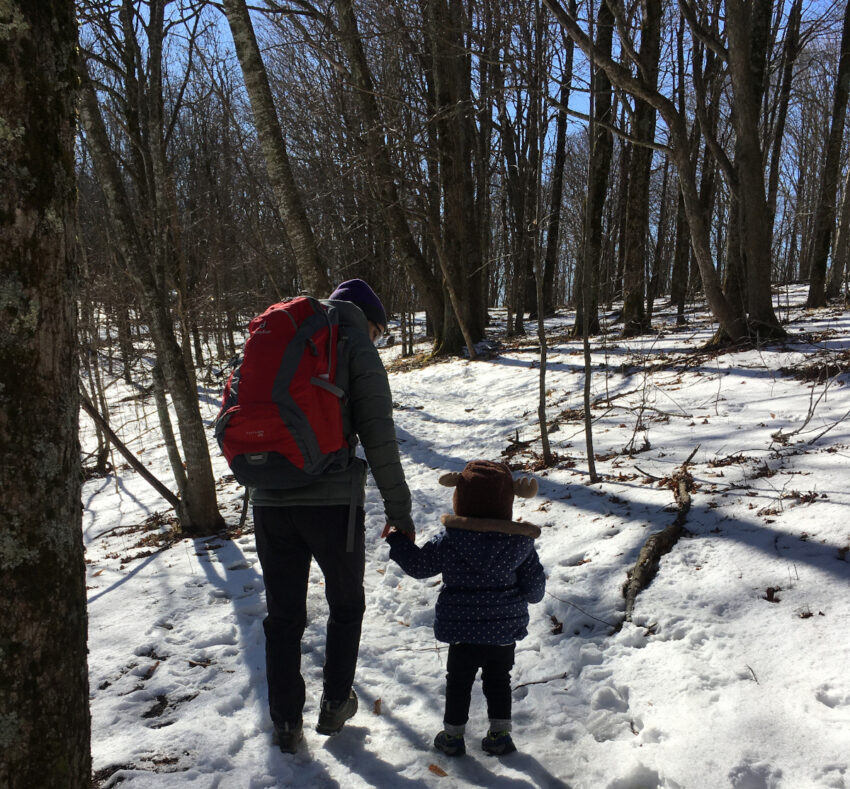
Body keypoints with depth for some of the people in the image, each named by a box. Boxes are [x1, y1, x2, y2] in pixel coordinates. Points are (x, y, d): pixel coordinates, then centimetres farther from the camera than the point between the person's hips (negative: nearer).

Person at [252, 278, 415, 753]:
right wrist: (398, 508, -3)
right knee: (346, 605, 20)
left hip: (270, 502, 4)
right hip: (333, 501, -4)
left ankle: (287, 724, 22)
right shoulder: (357, 349, -1)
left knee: (283, 616, 15)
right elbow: (378, 436, -8)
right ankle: (335, 704, 28)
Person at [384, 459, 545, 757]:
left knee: (458, 682, 14)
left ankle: (453, 735, 25)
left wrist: (396, 539, 10)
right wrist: (535, 593, 22)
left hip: (463, 631, -2)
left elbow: (418, 565, -5)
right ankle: (500, 734, 26)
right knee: (499, 680, 19)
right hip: (506, 630, 2)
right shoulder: (520, 542, -8)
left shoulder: (449, 540, -14)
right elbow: (534, 586, -2)